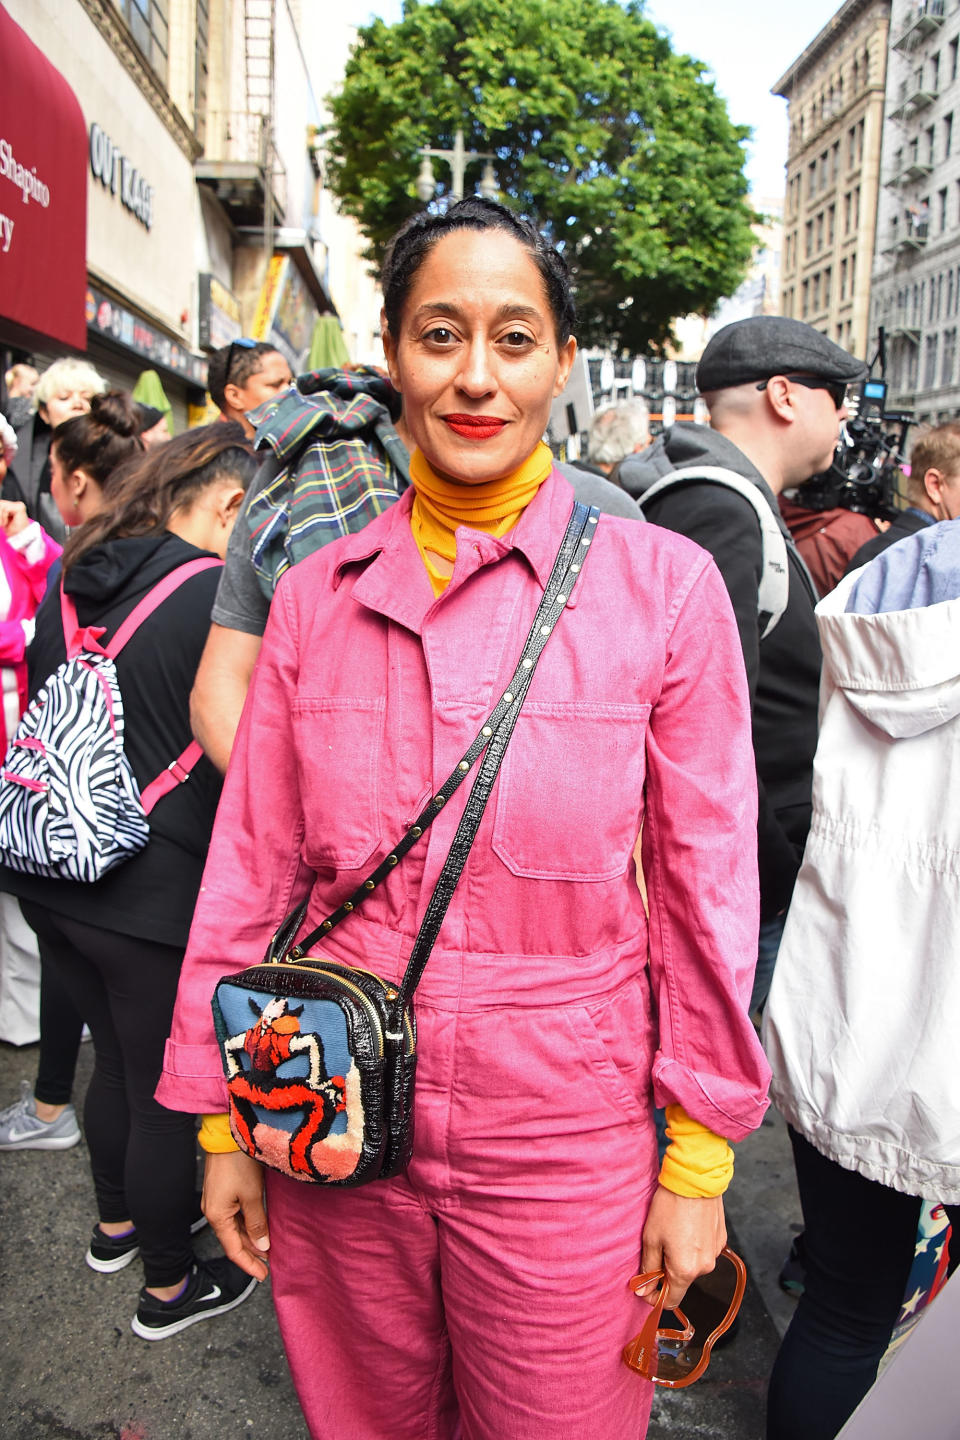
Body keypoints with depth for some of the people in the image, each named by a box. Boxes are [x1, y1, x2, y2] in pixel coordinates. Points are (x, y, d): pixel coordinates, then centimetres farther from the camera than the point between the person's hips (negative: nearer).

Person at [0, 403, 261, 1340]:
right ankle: (168, 1288, 31)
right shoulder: (215, 595, -17)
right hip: (154, 893, -7)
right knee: (166, 1091, 12)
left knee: (115, 1058, 26)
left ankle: (117, 1223, 47)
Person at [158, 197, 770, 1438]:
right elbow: (251, 868, 3)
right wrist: (221, 1121, 6)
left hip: (564, 1150, -2)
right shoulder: (314, 595, -2)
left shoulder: (662, 583, -9)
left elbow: (705, 881, -5)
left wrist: (697, 1160, -2)